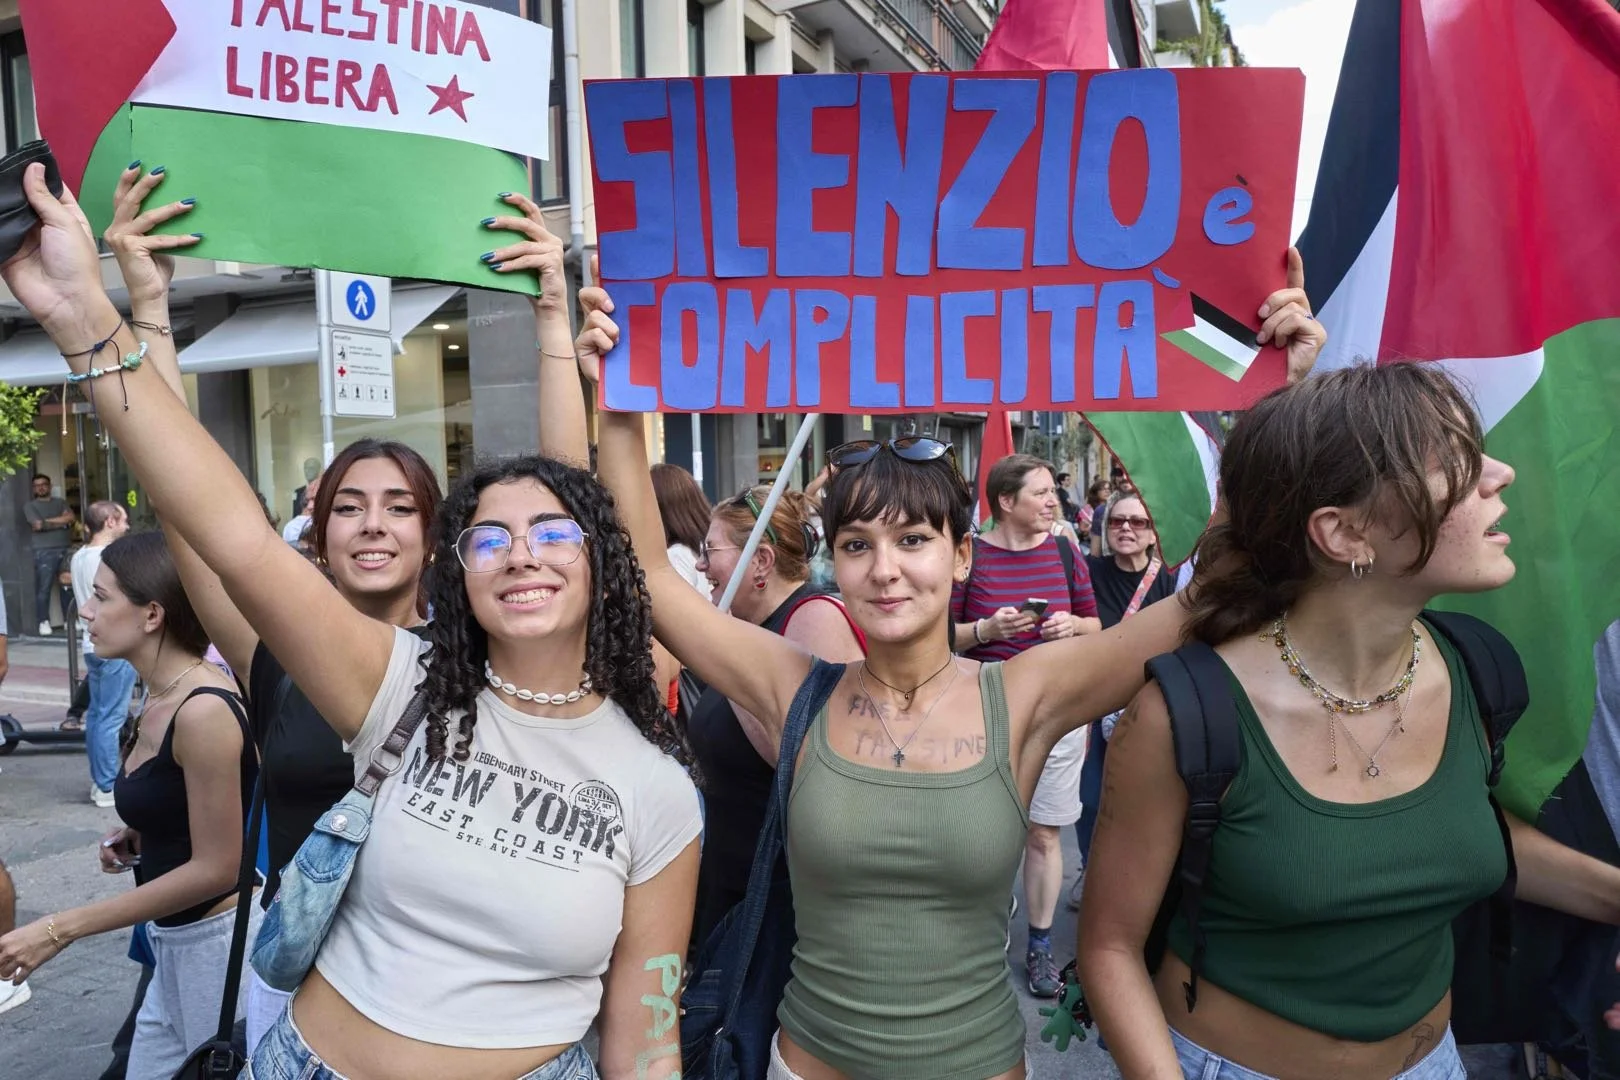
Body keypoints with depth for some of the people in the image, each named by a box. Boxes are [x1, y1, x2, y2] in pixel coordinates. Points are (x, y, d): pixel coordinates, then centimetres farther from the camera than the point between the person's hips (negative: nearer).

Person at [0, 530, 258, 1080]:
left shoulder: (203, 709, -23)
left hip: (223, 938, -9)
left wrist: (58, 929, -17)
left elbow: (216, 866, -21)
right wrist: (136, 838, 2)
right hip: (178, 940, 9)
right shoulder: (161, 698, 6)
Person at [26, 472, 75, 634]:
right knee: (43, 588, -6)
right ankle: (44, 622, -2)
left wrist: (49, 521, -4)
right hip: (44, 552, -3)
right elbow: (38, 525, -8)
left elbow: (71, 518, 1)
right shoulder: (30, 505, 7)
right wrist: (62, 522, -1)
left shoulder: (61, 502, 17)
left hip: (65, 549, 3)